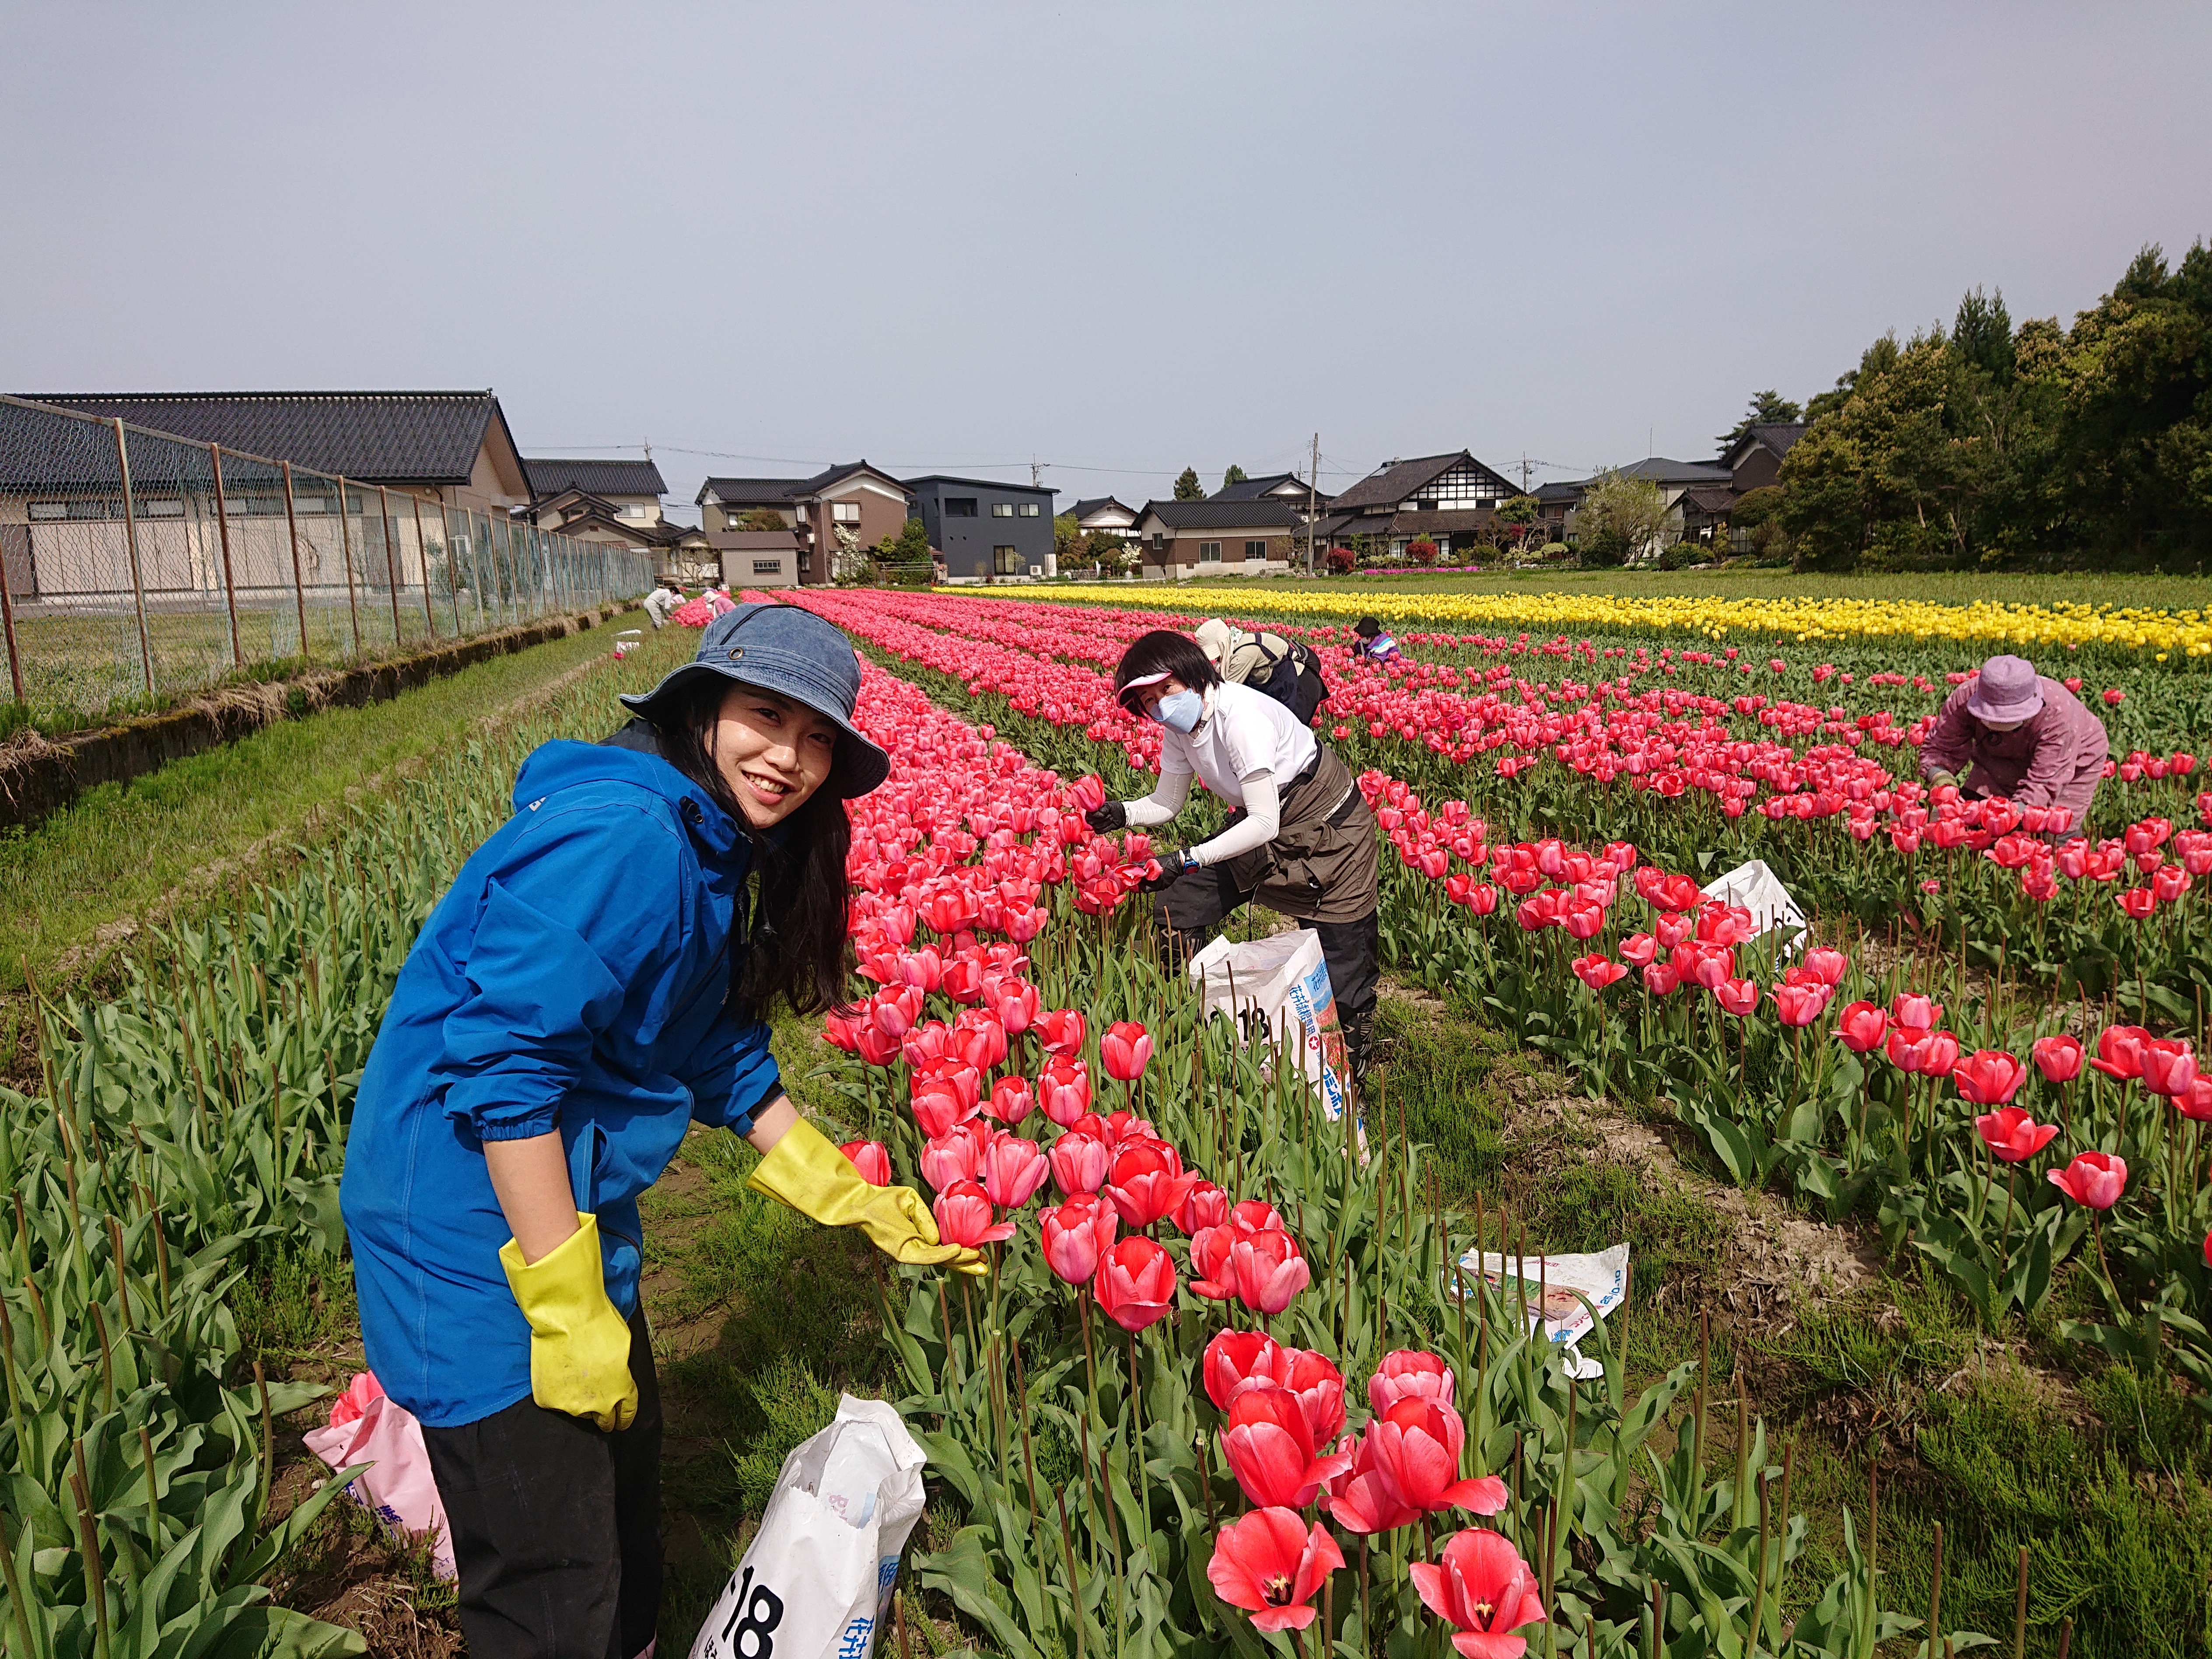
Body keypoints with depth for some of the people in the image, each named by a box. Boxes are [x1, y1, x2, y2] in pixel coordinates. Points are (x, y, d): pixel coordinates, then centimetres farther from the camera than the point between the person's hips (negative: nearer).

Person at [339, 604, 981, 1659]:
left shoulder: (706, 855, 7)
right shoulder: (620, 834, -24)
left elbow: (725, 1068, 14)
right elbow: (500, 1068, -28)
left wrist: (865, 1208, 15)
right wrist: (571, 1310, -23)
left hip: (566, 1211, 10)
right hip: (476, 1238, -10)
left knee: (623, 1478, 26)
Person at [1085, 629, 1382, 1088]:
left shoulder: (1240, 716, -33)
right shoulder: (1181, 725, -7)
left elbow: (1265, 824, -33)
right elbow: (1169, 802, 3)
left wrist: (1188, 860, -37)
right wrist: (1123, 814, -17)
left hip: (1330, 828, -8)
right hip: (1265, 824, 8)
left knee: (1342, 972, -5)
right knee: (1176, 907, -1)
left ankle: (1352, 1062, 21)